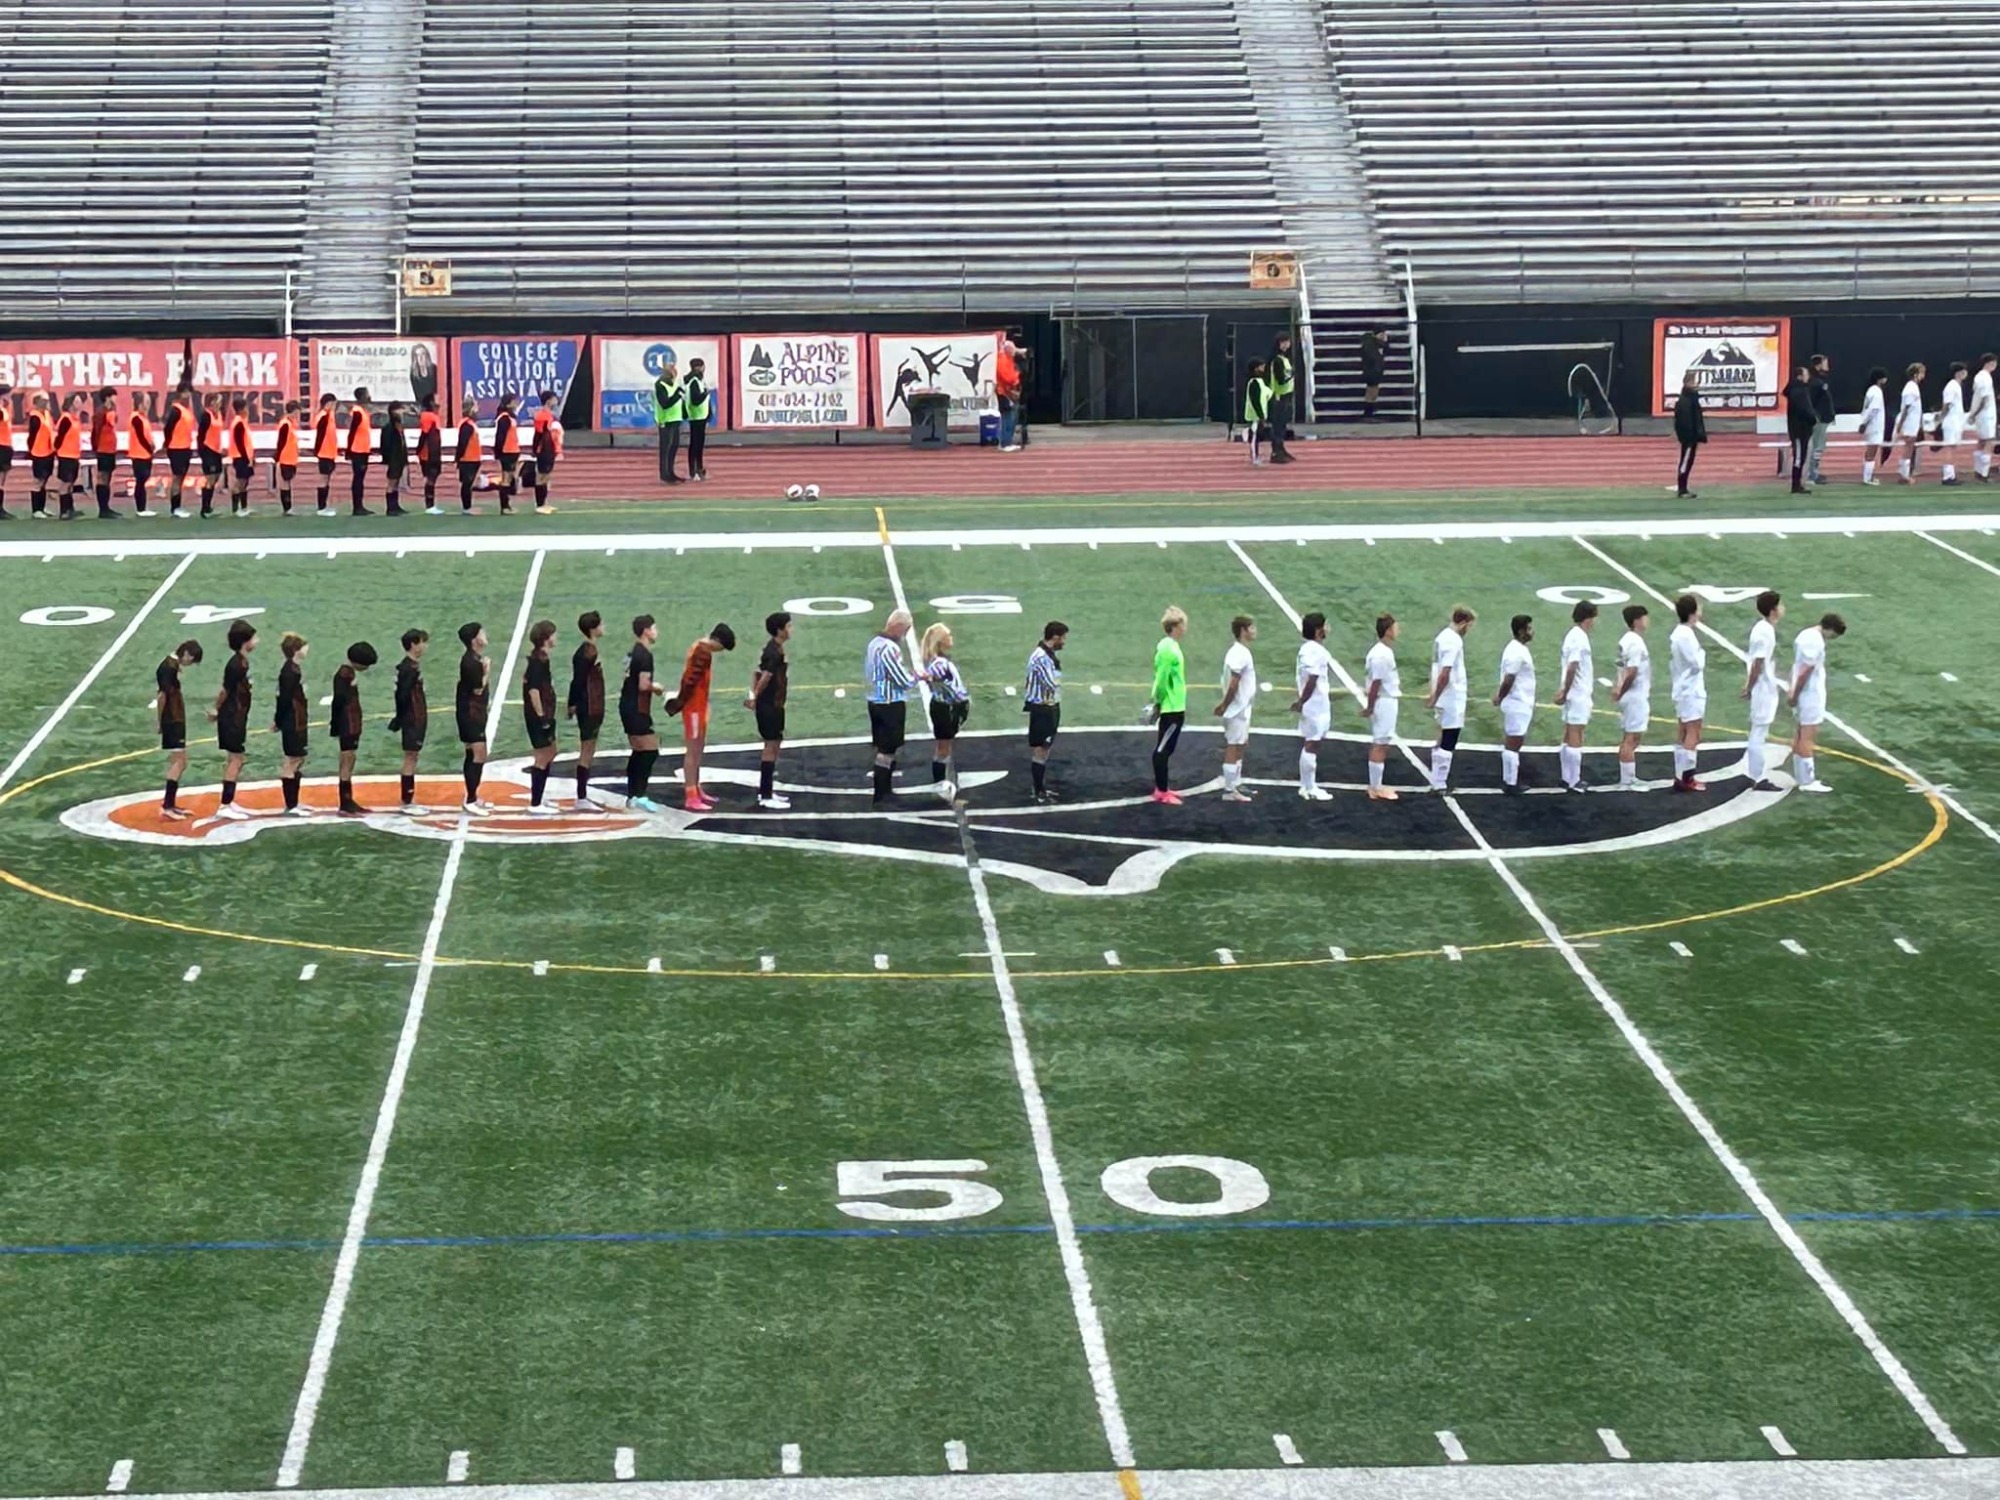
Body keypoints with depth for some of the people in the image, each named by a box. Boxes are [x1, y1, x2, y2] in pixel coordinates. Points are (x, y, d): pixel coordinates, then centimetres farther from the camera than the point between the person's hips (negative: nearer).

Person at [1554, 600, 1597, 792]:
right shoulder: (1579, 639, -19)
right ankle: (1574, 782, 0)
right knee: (1575, 738, -4)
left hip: (1574, 695, 10)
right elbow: (1571, 668, -25)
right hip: (1579, 695, -10)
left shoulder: (1575, 636, 11)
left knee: (1570, 737, 13)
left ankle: (1568, 777, 19)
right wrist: (1565, 692, -19)